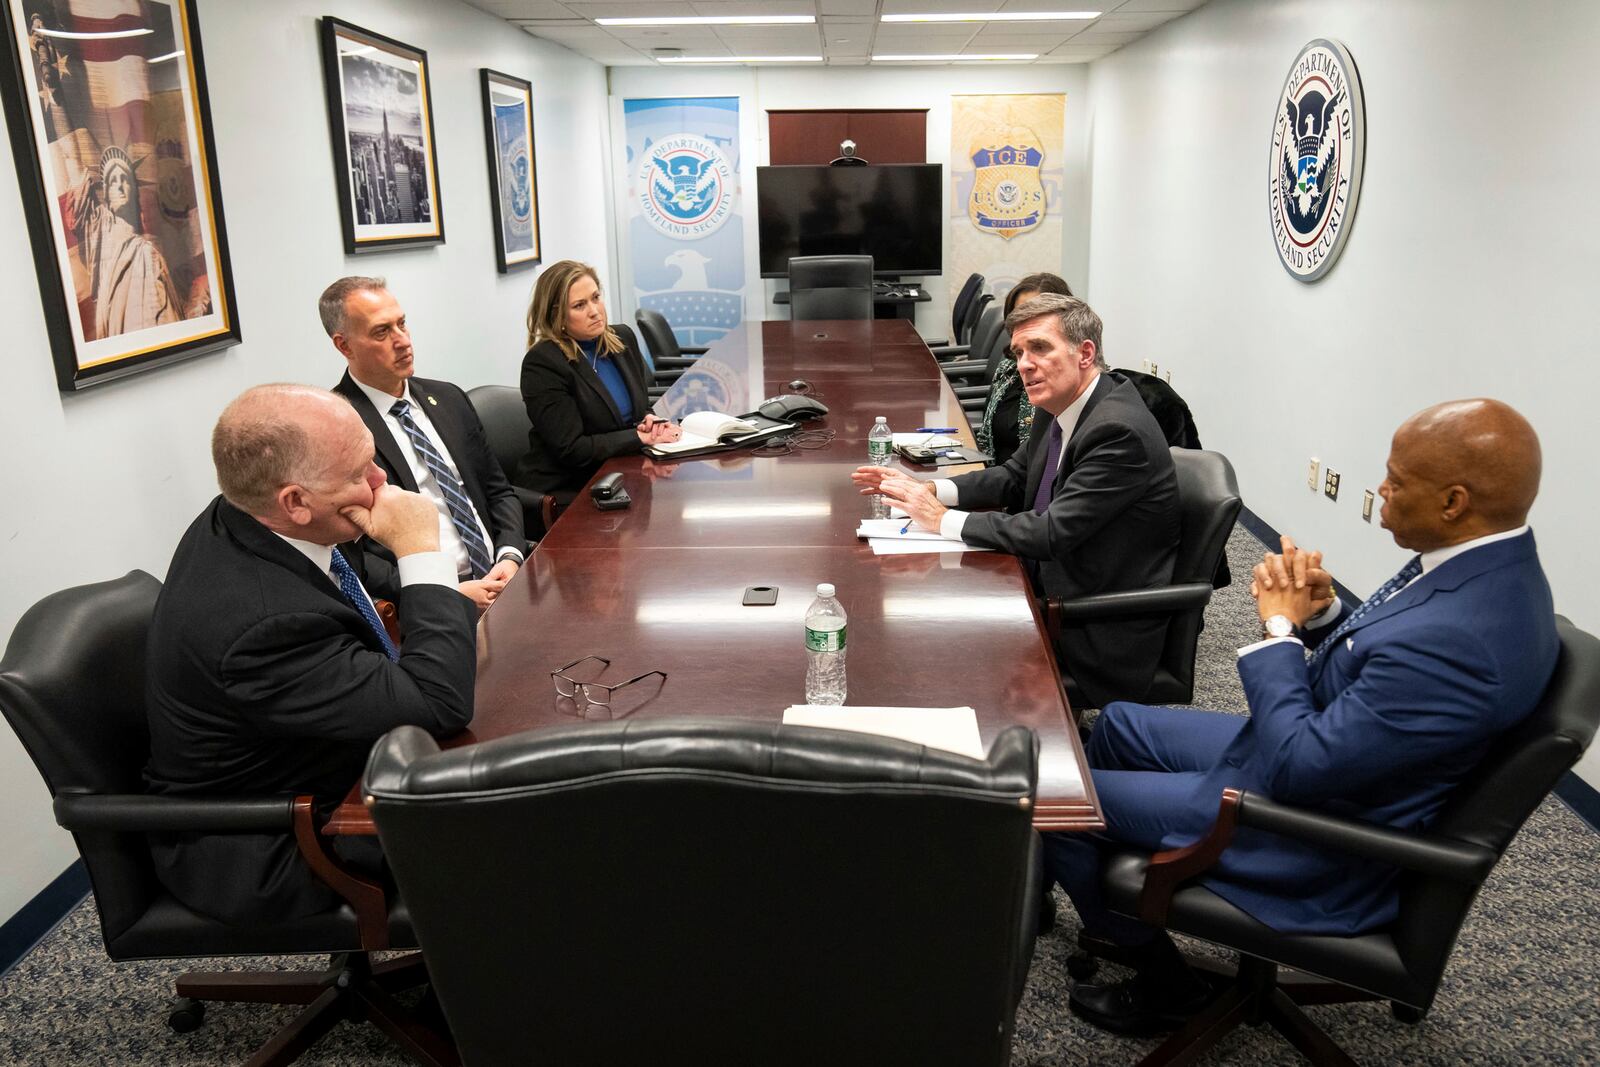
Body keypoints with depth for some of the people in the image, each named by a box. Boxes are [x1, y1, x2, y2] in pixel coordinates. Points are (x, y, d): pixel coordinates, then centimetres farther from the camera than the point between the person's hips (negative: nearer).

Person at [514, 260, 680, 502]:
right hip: (563, 492, -7)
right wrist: (640, 437, -16)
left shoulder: (623, 337, 6)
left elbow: (641, 406, 18)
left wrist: (649, 422, -6)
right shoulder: (541, 364, -15)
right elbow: (571, 450, -18)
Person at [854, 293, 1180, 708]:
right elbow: (1014, 477, 14)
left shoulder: (1119, 431, -25)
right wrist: (929, 490, -2)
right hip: (1052, 580, 8)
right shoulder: (1063, 405, 2)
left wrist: (945, 520, -20)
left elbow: (1053, 533, -28)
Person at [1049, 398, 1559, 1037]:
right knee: (1119, 724, 21)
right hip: (1307, 752, 10)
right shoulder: (1482, 563, -5)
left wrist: (1281, 627, -19)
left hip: (1316, 846, -10)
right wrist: (1318, 611, -11)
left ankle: (1163, 983, 18)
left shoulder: (1457, 639, -37)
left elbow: (1297, 766, -29)